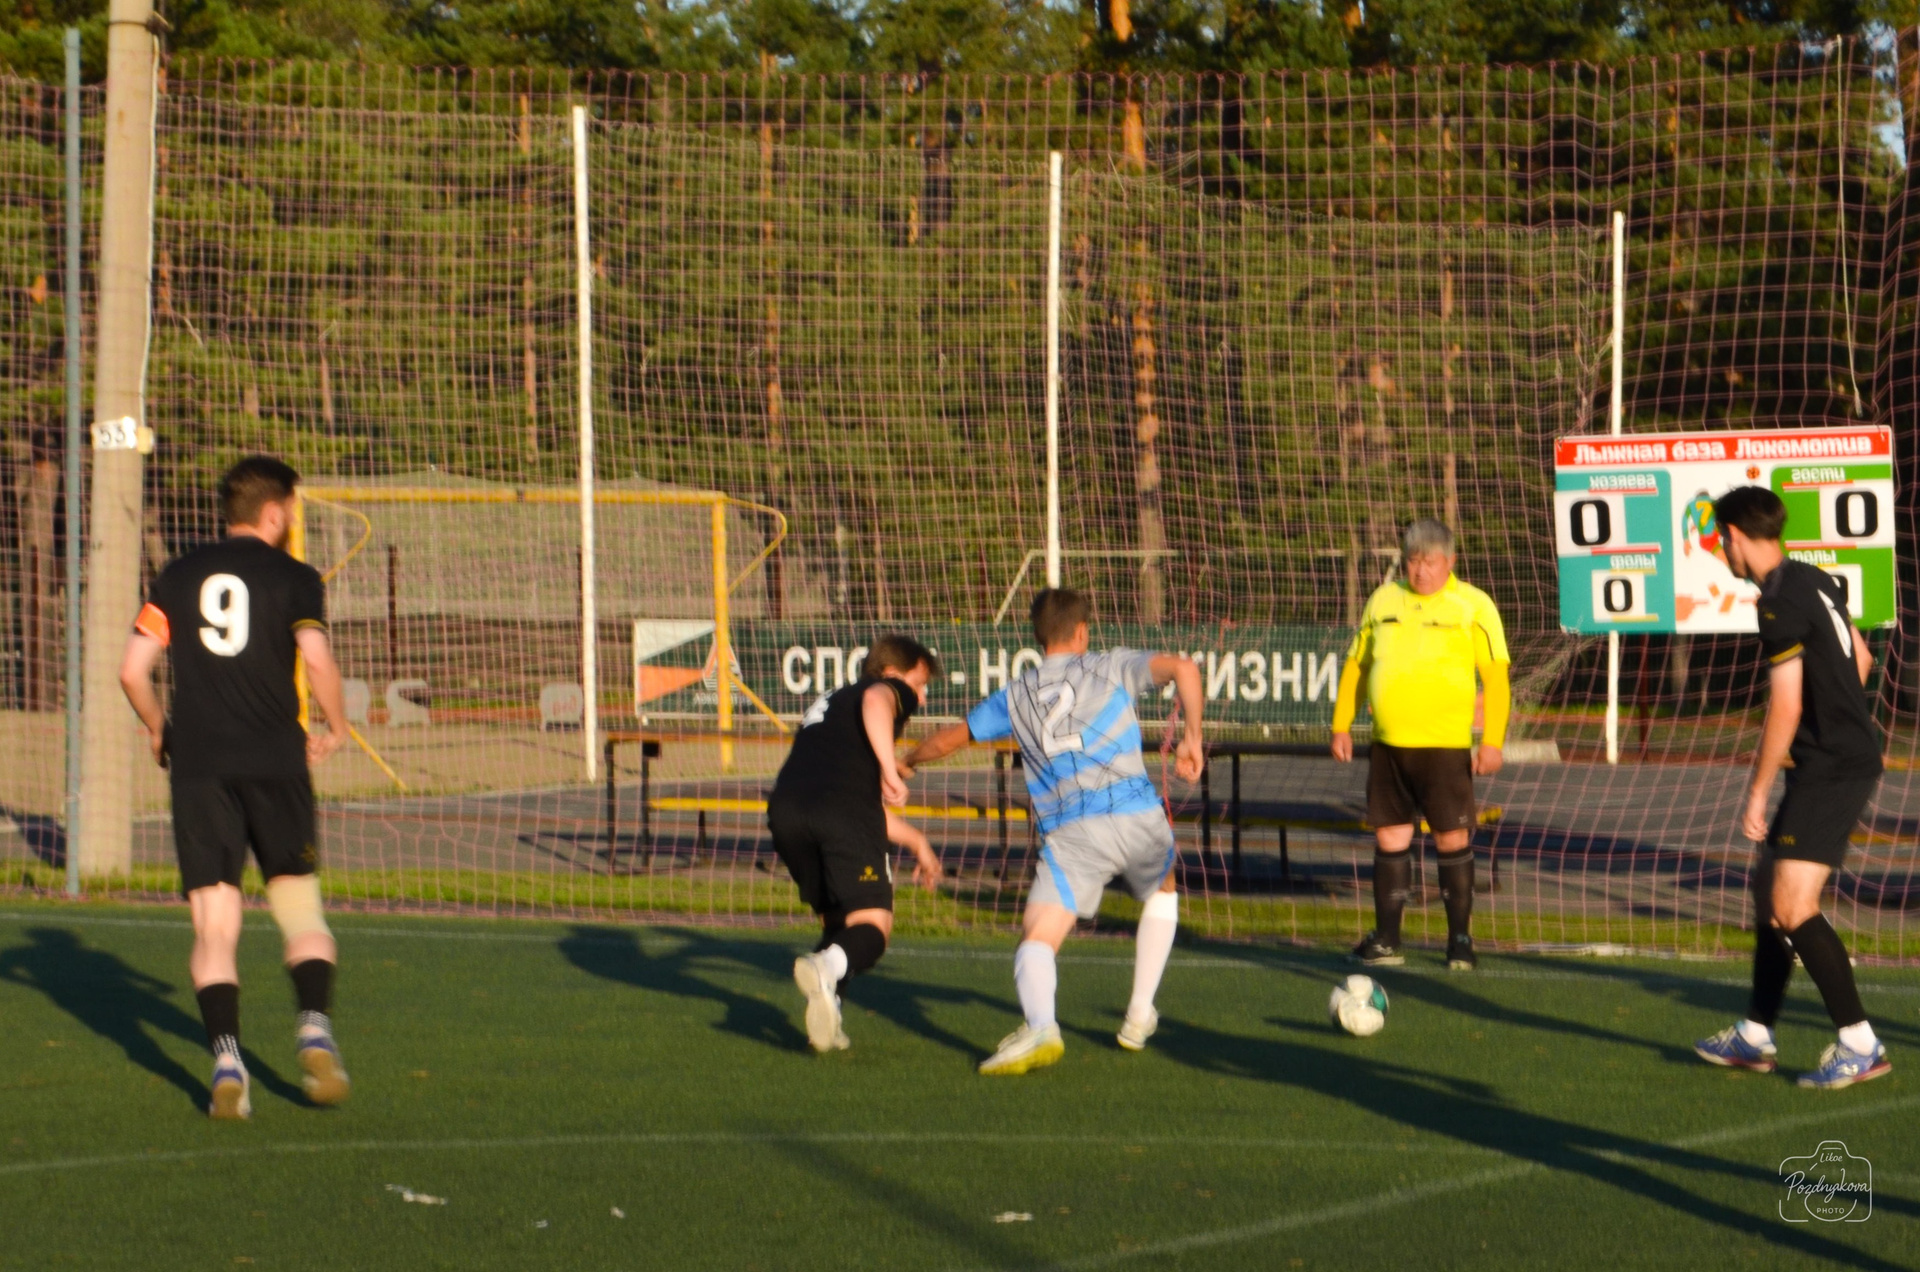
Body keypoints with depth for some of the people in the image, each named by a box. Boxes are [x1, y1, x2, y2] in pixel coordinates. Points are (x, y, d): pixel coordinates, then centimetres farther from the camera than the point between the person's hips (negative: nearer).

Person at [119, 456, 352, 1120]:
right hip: (275, 760, -2)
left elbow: (132, 670, 5)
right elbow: (317, 660, -13)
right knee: (299, 906, 9)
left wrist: (159, 729, 22)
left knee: (214, 922, 2)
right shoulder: (294, 578, 2)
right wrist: (335, 726, 4)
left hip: (198, 765, 2)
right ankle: (314, 1026, -10)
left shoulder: (179, 576, 10)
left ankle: (226, 1056, -11)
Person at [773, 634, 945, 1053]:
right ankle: (827, 967, -37)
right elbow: (875, 701, -10)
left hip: (786, 810, 7)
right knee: (872, 925, -5)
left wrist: (916, 840, 53)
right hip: (843, 811, -7)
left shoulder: (828, 703, 42)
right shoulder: (891, 690, 20)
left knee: (835, 918, 23)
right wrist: (889, 768, -18)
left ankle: (826, 1019, 6)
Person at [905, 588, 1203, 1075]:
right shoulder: (1110, 667, 13)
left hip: (1071, 833, -1)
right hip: (1138, 815, 1)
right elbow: (1183, 668, -3)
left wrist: (906, 762, 47)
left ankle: (1040, 1027, -41)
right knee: (1162, 893, 32)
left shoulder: (1015, 696, 18)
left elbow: (949, 738, 28)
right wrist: (1192, 737, 4)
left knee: (1037, 938, -9)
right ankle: (1139, 1018, 29)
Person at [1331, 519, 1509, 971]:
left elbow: (1496, 675, -4)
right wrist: (1341, 725, 12)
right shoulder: (1383, 600, 12)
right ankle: (1385, 941, 12)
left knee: (1452, 838, -3)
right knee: (1390, 837, 6)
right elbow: (1355, 664, 19)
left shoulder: (1473, 606, -1)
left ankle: (1460, 940, 7)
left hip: (1445, 744, -4)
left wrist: (1492, 741, -12)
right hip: (1388, 743, 4)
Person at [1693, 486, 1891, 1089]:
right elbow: (1860, 657, 24)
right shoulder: (1814, 581, 11)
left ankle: (1861, 1045, -11)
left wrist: (1757, 793, -15)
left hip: (1833, 768, -10)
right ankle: (1756, 1036, 25)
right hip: (1849, 755, 10)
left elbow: (1786, 707, -21)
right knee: (1768, 885, 16)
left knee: (1791, 907, -14)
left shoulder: (1781, 603, -18)